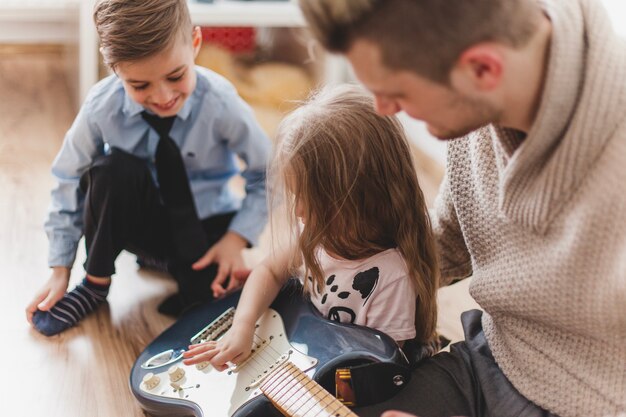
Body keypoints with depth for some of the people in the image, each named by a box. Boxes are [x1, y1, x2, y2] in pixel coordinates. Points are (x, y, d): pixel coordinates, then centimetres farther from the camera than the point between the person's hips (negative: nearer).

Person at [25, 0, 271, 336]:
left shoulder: (220, 103, -24)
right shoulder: (102, 106, -21)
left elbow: (266, 175, -11)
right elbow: (68, 181, -8)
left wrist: (236, 238, -21)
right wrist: (60, 270, -7)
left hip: (205, 223, -1)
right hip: (141, 220, 1)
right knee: (114, 168, -32)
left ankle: (174, 261, 7)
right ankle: (96, 283, -10)